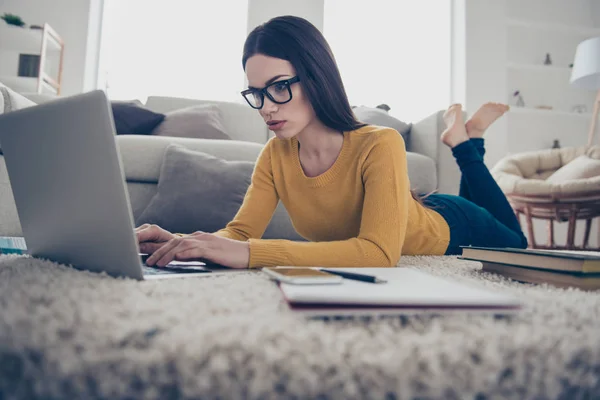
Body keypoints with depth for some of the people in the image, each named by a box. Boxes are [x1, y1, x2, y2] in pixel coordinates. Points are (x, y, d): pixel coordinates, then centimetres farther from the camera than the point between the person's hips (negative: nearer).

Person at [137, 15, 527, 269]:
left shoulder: (380, 145, -43)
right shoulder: (275, 155, -25)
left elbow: (380, 251, -53)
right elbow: (241, 231, -25)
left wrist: (249, 253, -59)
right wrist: (181, 242, -45)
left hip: (448, 230, -4)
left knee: (513, 241, 33)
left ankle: (465, 140, 37)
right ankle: (461, 138, 42)